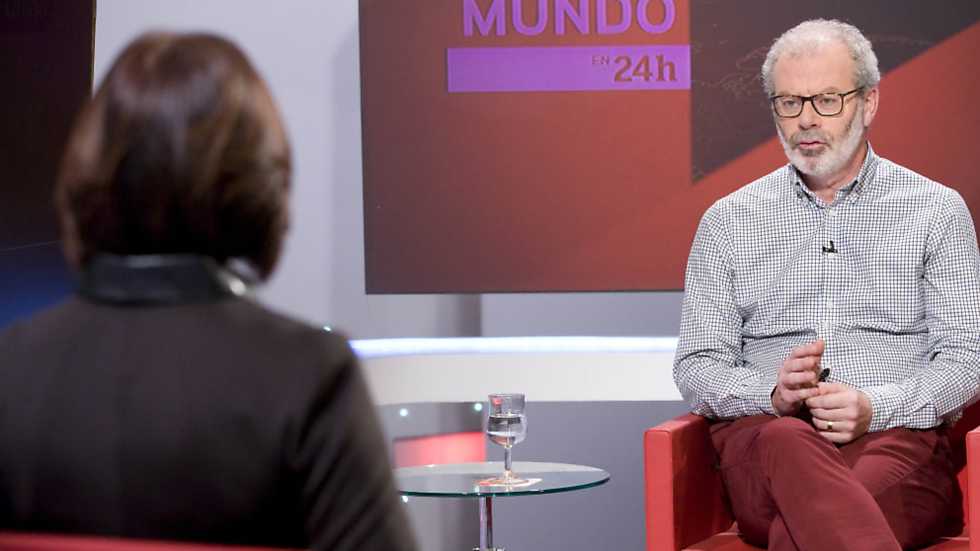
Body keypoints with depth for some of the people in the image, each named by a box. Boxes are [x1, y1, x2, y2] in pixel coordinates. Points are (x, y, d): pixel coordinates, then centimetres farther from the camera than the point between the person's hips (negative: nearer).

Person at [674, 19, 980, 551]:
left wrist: (874, 407, -14)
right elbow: (696, 366, 13)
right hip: (764, 429, 1)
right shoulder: (727, 221, 18)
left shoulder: (937, 211, 14)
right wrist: (774, 393, -10)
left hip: (897, 434, -1)